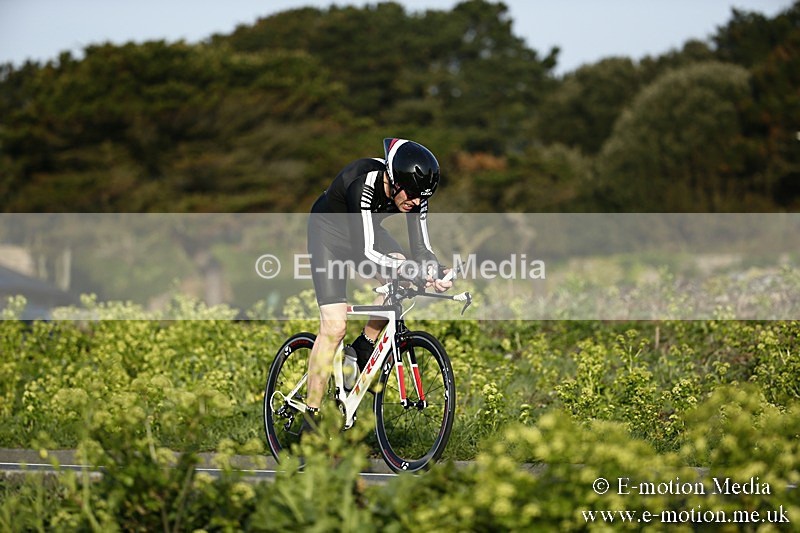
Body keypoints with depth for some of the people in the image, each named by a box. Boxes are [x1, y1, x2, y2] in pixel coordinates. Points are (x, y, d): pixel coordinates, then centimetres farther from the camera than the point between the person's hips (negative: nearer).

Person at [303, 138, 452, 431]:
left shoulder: (414, 191, -22)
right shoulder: (363, 184, -39)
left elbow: (420, 248, -20)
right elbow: (366, 251, -42)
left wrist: (434, 274, -40)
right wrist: (408, 270, -55)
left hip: (366, 229, 6)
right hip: (329, 231, -6)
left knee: (401, 274, -21)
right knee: (334, 326, -16)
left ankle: (365, 346, 3)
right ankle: (310, 419, -10)